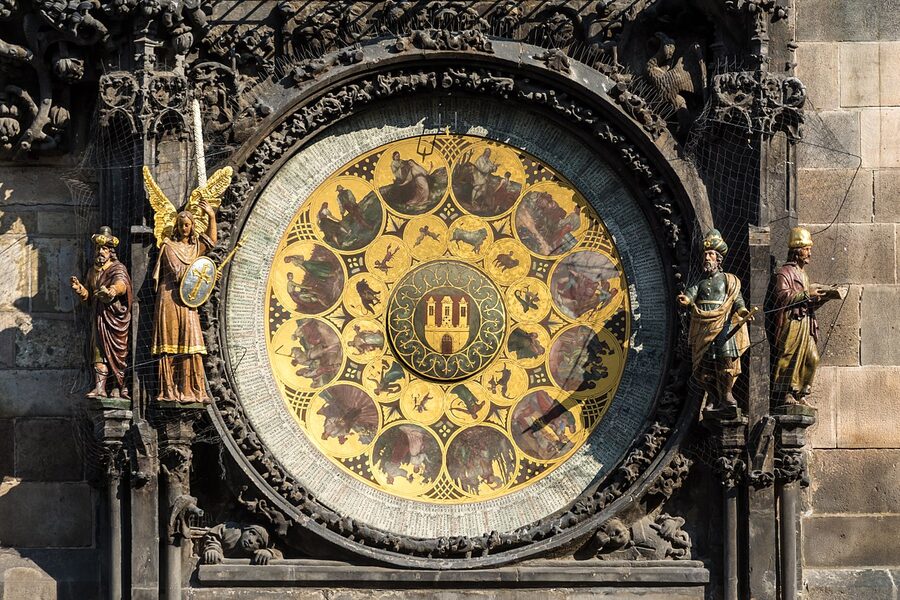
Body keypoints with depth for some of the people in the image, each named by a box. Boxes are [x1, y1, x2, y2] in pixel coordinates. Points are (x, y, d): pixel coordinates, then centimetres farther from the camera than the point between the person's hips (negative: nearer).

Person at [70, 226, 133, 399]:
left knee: (117, 351, -2)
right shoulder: (93, 271, 17)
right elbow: (87, 296, 17)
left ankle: (120, 387, 6)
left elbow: (121, 284, -27)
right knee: (99, 350, -5)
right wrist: (79, 289, -5)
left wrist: (112, 291, -49)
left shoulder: (118, 268, -4)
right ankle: (100, 387, -11)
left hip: (115, 314, -5)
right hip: (98, 316, 5)